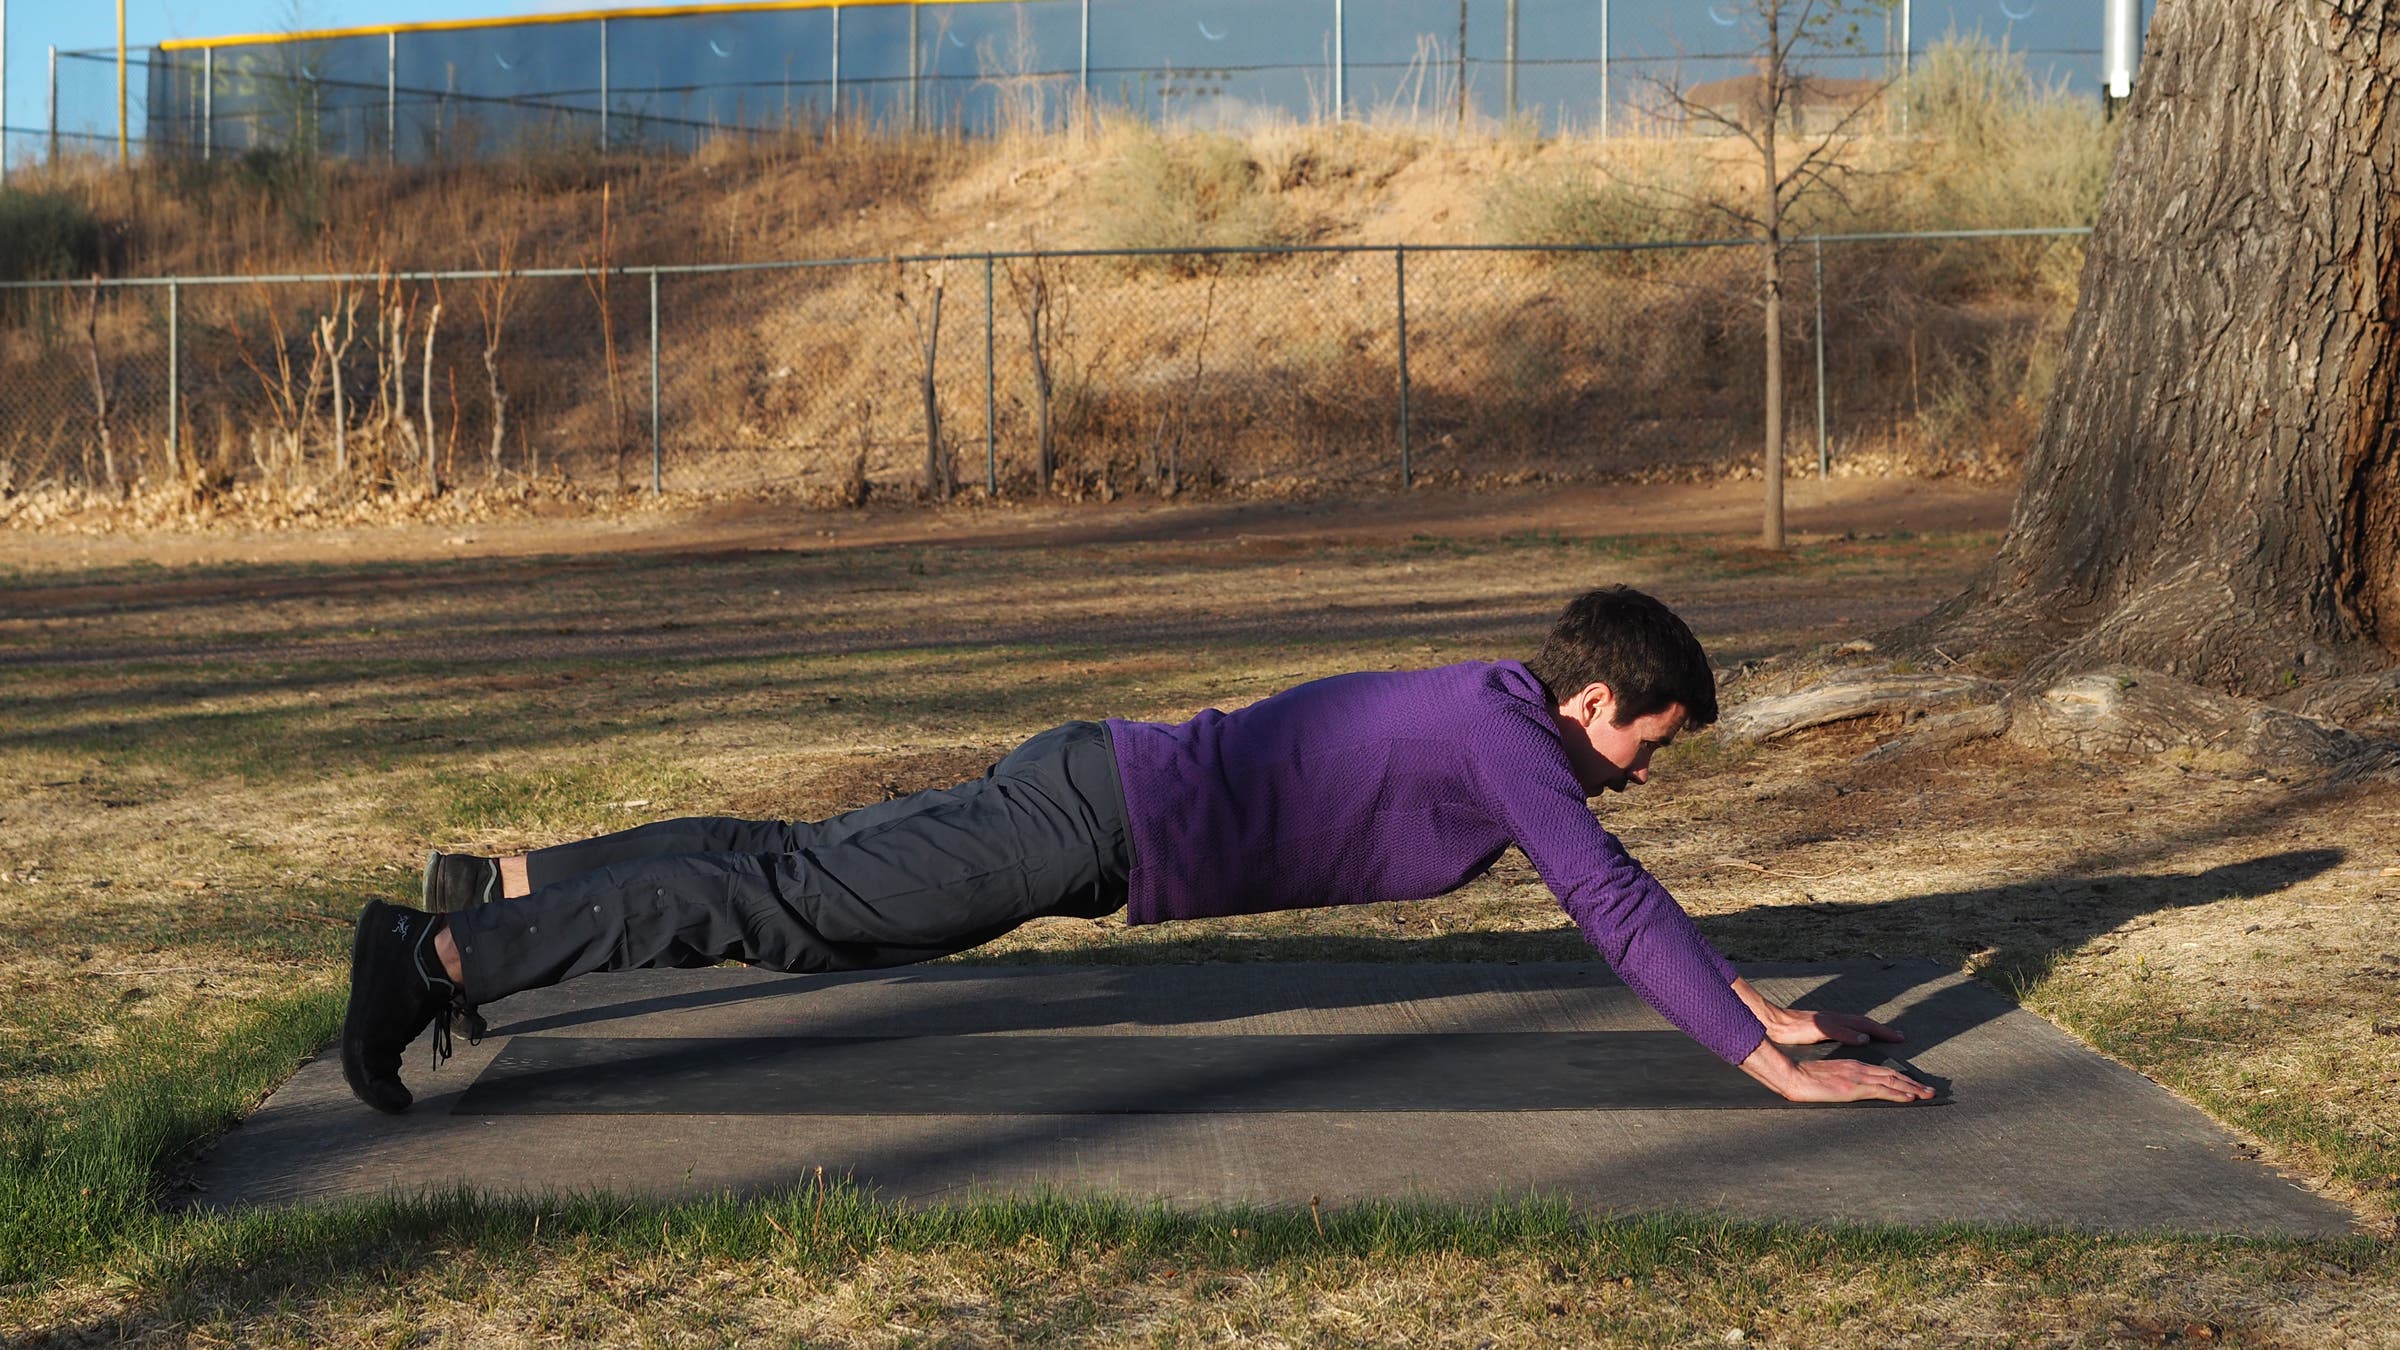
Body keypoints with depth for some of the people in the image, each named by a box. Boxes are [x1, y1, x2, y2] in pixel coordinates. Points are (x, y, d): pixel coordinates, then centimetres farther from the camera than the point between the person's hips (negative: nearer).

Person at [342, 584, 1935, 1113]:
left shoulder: (1493, 711, 15)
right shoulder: (1504, 732, -14)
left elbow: (1608, 881, 27)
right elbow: (1610, 906, -22)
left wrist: (1747, 993, 27)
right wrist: (1773, 1065, -20)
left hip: (1092, 788, 9)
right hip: (1098, 822, -9)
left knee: (796, 865, 15)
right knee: (780, 906, -11)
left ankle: (498, 887, 20)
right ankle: (439, 957, -12)